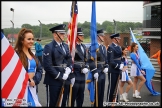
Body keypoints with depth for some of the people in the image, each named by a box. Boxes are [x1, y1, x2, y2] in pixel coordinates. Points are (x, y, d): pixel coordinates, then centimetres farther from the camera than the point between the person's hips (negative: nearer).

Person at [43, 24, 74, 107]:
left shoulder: (66, 46, 13)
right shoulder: (49, 47, -10)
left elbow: (70, 61, 12)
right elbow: (47, 65, -16)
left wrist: (67, 72, -6)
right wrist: (59, 76, -14)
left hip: (65, 80, 7)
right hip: (53, 80, -6)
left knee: (63, 103, 14)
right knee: (52, 103, 4)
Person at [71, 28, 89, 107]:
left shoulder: (84, 46, 13)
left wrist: (86, 68, -1)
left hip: (82, 74, 8)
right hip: (74, 74, -8)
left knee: (81, 95, 15)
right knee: (73, 94, 2)